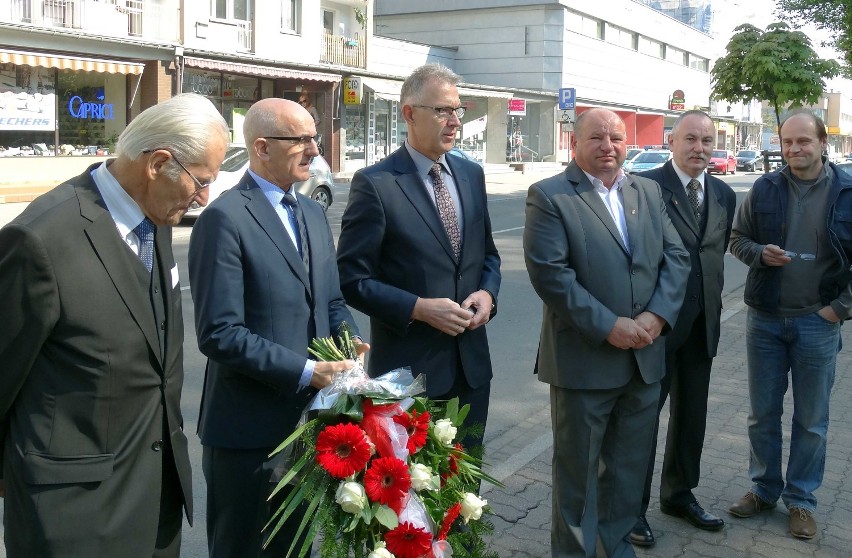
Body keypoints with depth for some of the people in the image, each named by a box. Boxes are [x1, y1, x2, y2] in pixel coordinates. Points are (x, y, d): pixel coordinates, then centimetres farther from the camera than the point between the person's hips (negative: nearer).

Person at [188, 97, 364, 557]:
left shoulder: (312, 213, 11)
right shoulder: (224, 218, -15)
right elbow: (219, 334, -21)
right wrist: (305, 371, -22)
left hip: (308, 418, 7)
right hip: (249, 431, -7)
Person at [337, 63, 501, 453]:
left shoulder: (471, 175, 7)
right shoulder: (374, 184, -12)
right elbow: (352, 278, -12)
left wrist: (487, 293, -4)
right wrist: (420, 308, -20)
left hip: (472, 362, 6)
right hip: (408, 366, -5)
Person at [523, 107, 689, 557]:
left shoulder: (649, 192, 10)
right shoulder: (549, 196, -9)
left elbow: (676, 257, 6)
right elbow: (549, 272, -18)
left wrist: (657, 314, -10)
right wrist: (609, 326, -19)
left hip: (645, 357, 6)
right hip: (584, 360, -5)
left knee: (630, 465, 18)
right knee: (577, 467, 9)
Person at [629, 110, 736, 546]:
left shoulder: (724, 195, 8)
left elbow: (718, 251, 14)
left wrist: (713, 302, 8)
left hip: (702, 324, 6)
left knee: (692, 414, 17)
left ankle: (679, 494, 36)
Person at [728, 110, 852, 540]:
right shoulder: (764, 189, -1)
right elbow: (738, 238, 8)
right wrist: (760, 253, -12)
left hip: (817, 322, -2)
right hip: (765, 318, 2)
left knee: (811, 420, 9)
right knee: (763, 413, 12)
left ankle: (801, 500, 24)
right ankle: (764, 489, 29)